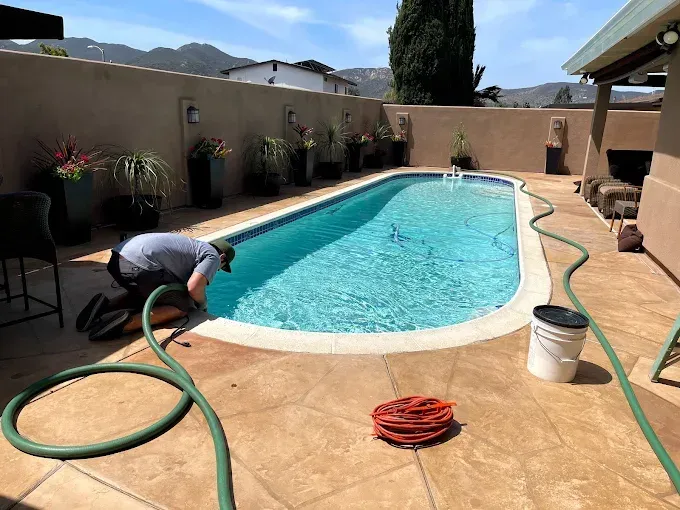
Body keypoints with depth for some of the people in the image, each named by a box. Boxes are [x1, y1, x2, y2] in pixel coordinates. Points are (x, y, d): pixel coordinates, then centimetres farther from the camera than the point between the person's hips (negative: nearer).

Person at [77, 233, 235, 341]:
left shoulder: (194, 245, 32)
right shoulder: (213, 257, 7)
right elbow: (194, 287, -10)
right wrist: (203, 304, 11)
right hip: (140, 265, -9)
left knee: (144, 294, 36)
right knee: (181, 307, 5)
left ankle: (105, 305, 11)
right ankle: (126, 323, -13)